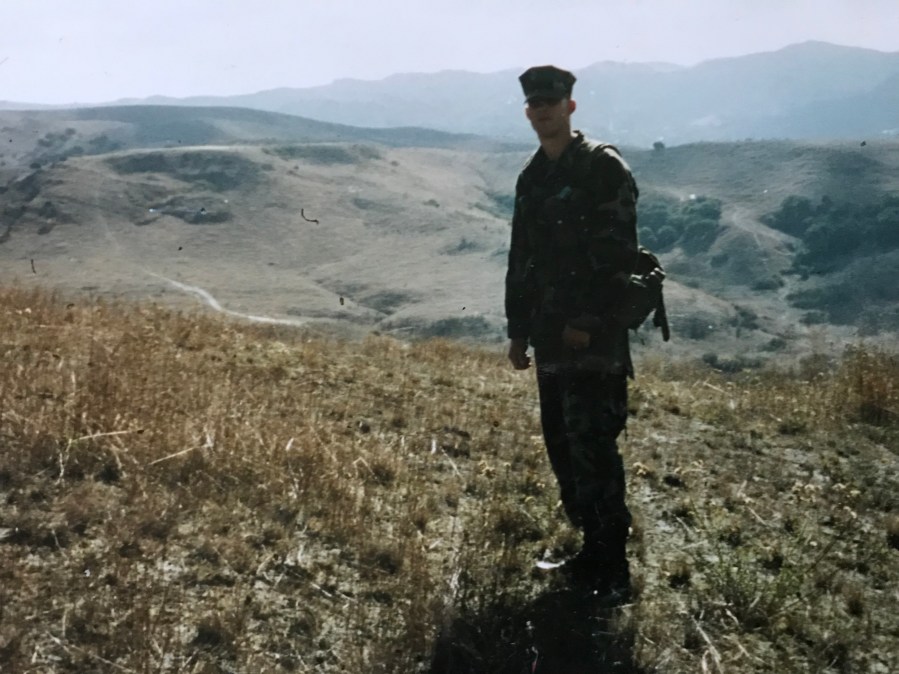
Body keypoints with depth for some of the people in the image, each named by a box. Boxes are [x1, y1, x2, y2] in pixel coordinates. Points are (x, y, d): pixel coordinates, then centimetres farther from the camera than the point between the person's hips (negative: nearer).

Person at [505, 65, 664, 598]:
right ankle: (593, 547, 21)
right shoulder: (531, 179, 16)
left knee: (591, 445, -11)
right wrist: (518, 330, 17)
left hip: (595, 335, -8)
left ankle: (611, 569, -4)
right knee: (562, 444, 10)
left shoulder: (603, 167, -7)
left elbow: (617, 252, -14)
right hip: (550, 335, 8)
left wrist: (588, 321, -19)